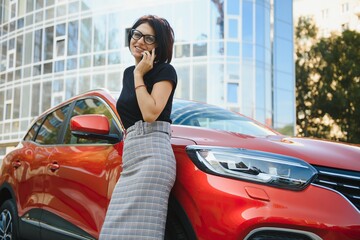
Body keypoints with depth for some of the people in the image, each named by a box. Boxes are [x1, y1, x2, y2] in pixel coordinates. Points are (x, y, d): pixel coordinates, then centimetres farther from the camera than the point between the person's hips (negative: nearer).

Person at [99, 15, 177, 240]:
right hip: (131, 158, 8)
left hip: (152, 156, -8)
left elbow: (150, 113, -16)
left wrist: (139, 75, -8)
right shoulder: (128, 72, 21)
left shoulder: (165, 71, -2)